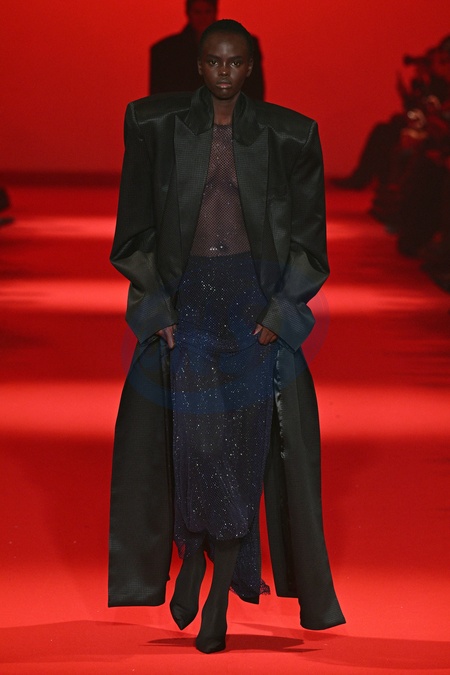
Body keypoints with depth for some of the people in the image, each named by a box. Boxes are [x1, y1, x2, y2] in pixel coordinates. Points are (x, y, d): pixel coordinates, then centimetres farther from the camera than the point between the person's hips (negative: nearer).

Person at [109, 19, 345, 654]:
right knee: (187, 432, -8)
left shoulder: (288, 136, 2)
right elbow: (134, 228, 5)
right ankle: (191, 555, 19)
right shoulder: (156, 126, 2)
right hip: (182, 295, 0)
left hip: (254, 294, 0)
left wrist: (278, 313, -5)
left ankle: (219, 599, 1)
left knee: (244, 438, -6)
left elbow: (307, 239, 5)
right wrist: (157, 308, -3)